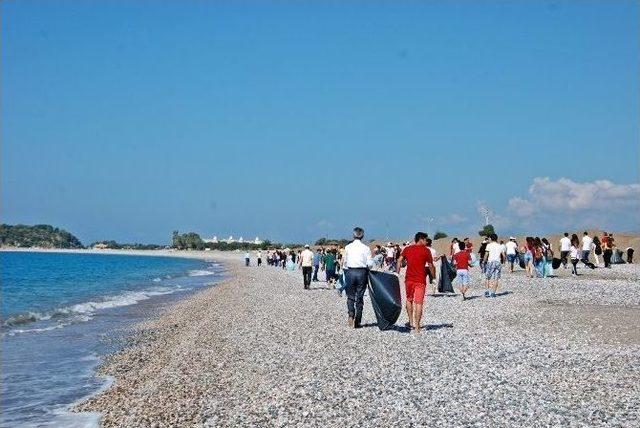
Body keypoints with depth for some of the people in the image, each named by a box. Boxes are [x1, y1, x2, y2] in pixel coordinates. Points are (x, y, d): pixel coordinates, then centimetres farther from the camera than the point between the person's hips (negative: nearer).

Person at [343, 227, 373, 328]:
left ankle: (351, 315, -13)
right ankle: (357, 321, 8)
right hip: (362, 272, 0)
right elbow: (370, 263, -7)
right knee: (360, 297, 7)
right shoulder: (366, 248, -4)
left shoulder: (348, 247, 0)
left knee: (350, 296, 12)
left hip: (350, 271, 0)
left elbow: (344, 262, 4)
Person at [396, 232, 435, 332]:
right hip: (420, 280, -4)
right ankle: (417, 326, -7)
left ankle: (411, 322, 26)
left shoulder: (407, 249, 7)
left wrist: (397, 273, 6)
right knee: (419, 302, -3)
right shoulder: (426, 250, -3)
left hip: (409, 279, 4)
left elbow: (399, 260, 1)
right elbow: (430, 266, -1)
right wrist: (434, 276, 12)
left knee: (409, 300, 22)